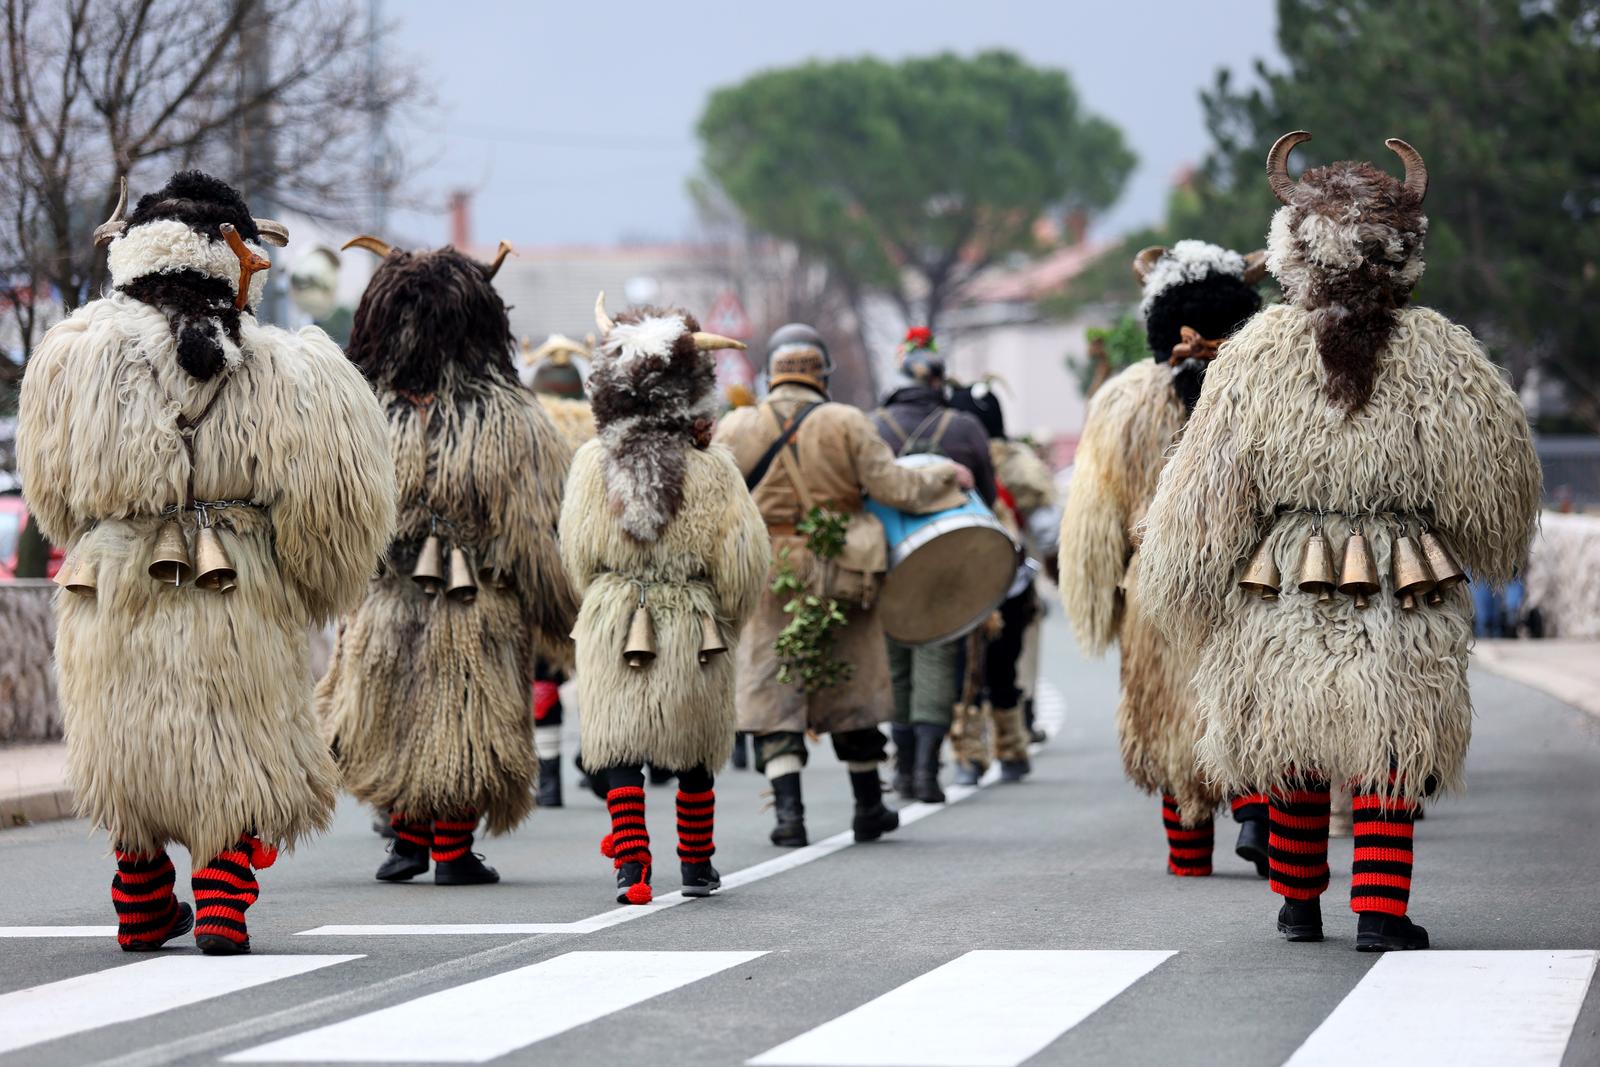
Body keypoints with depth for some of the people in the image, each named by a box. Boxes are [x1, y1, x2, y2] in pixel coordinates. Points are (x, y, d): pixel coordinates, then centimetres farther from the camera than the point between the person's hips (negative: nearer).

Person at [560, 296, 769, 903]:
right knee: (694, 752, 13)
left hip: (613, 626, 0)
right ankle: (696, 867, 23)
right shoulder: (712, 469, -8)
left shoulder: (593, 464, -3)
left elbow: (578, 556, 4)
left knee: (619, 743, 2)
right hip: (693, 632, 0)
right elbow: (742, 560, -5)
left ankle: (631, 863, -12)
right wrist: (727, 621, 12)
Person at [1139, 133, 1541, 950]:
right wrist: (1485, 555, 24)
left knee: (1291, 743, 13)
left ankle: (1298, 903, 23)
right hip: (1401, 596, -1)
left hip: (1281, 588, 1)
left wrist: (1183, 596, 10)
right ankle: (1380, 911, -6)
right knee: (1391, 745, 2)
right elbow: (1497, 479, 4)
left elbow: (1209, 486, -1)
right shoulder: (1437, 353, -3)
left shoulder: (1260, 352, -4)